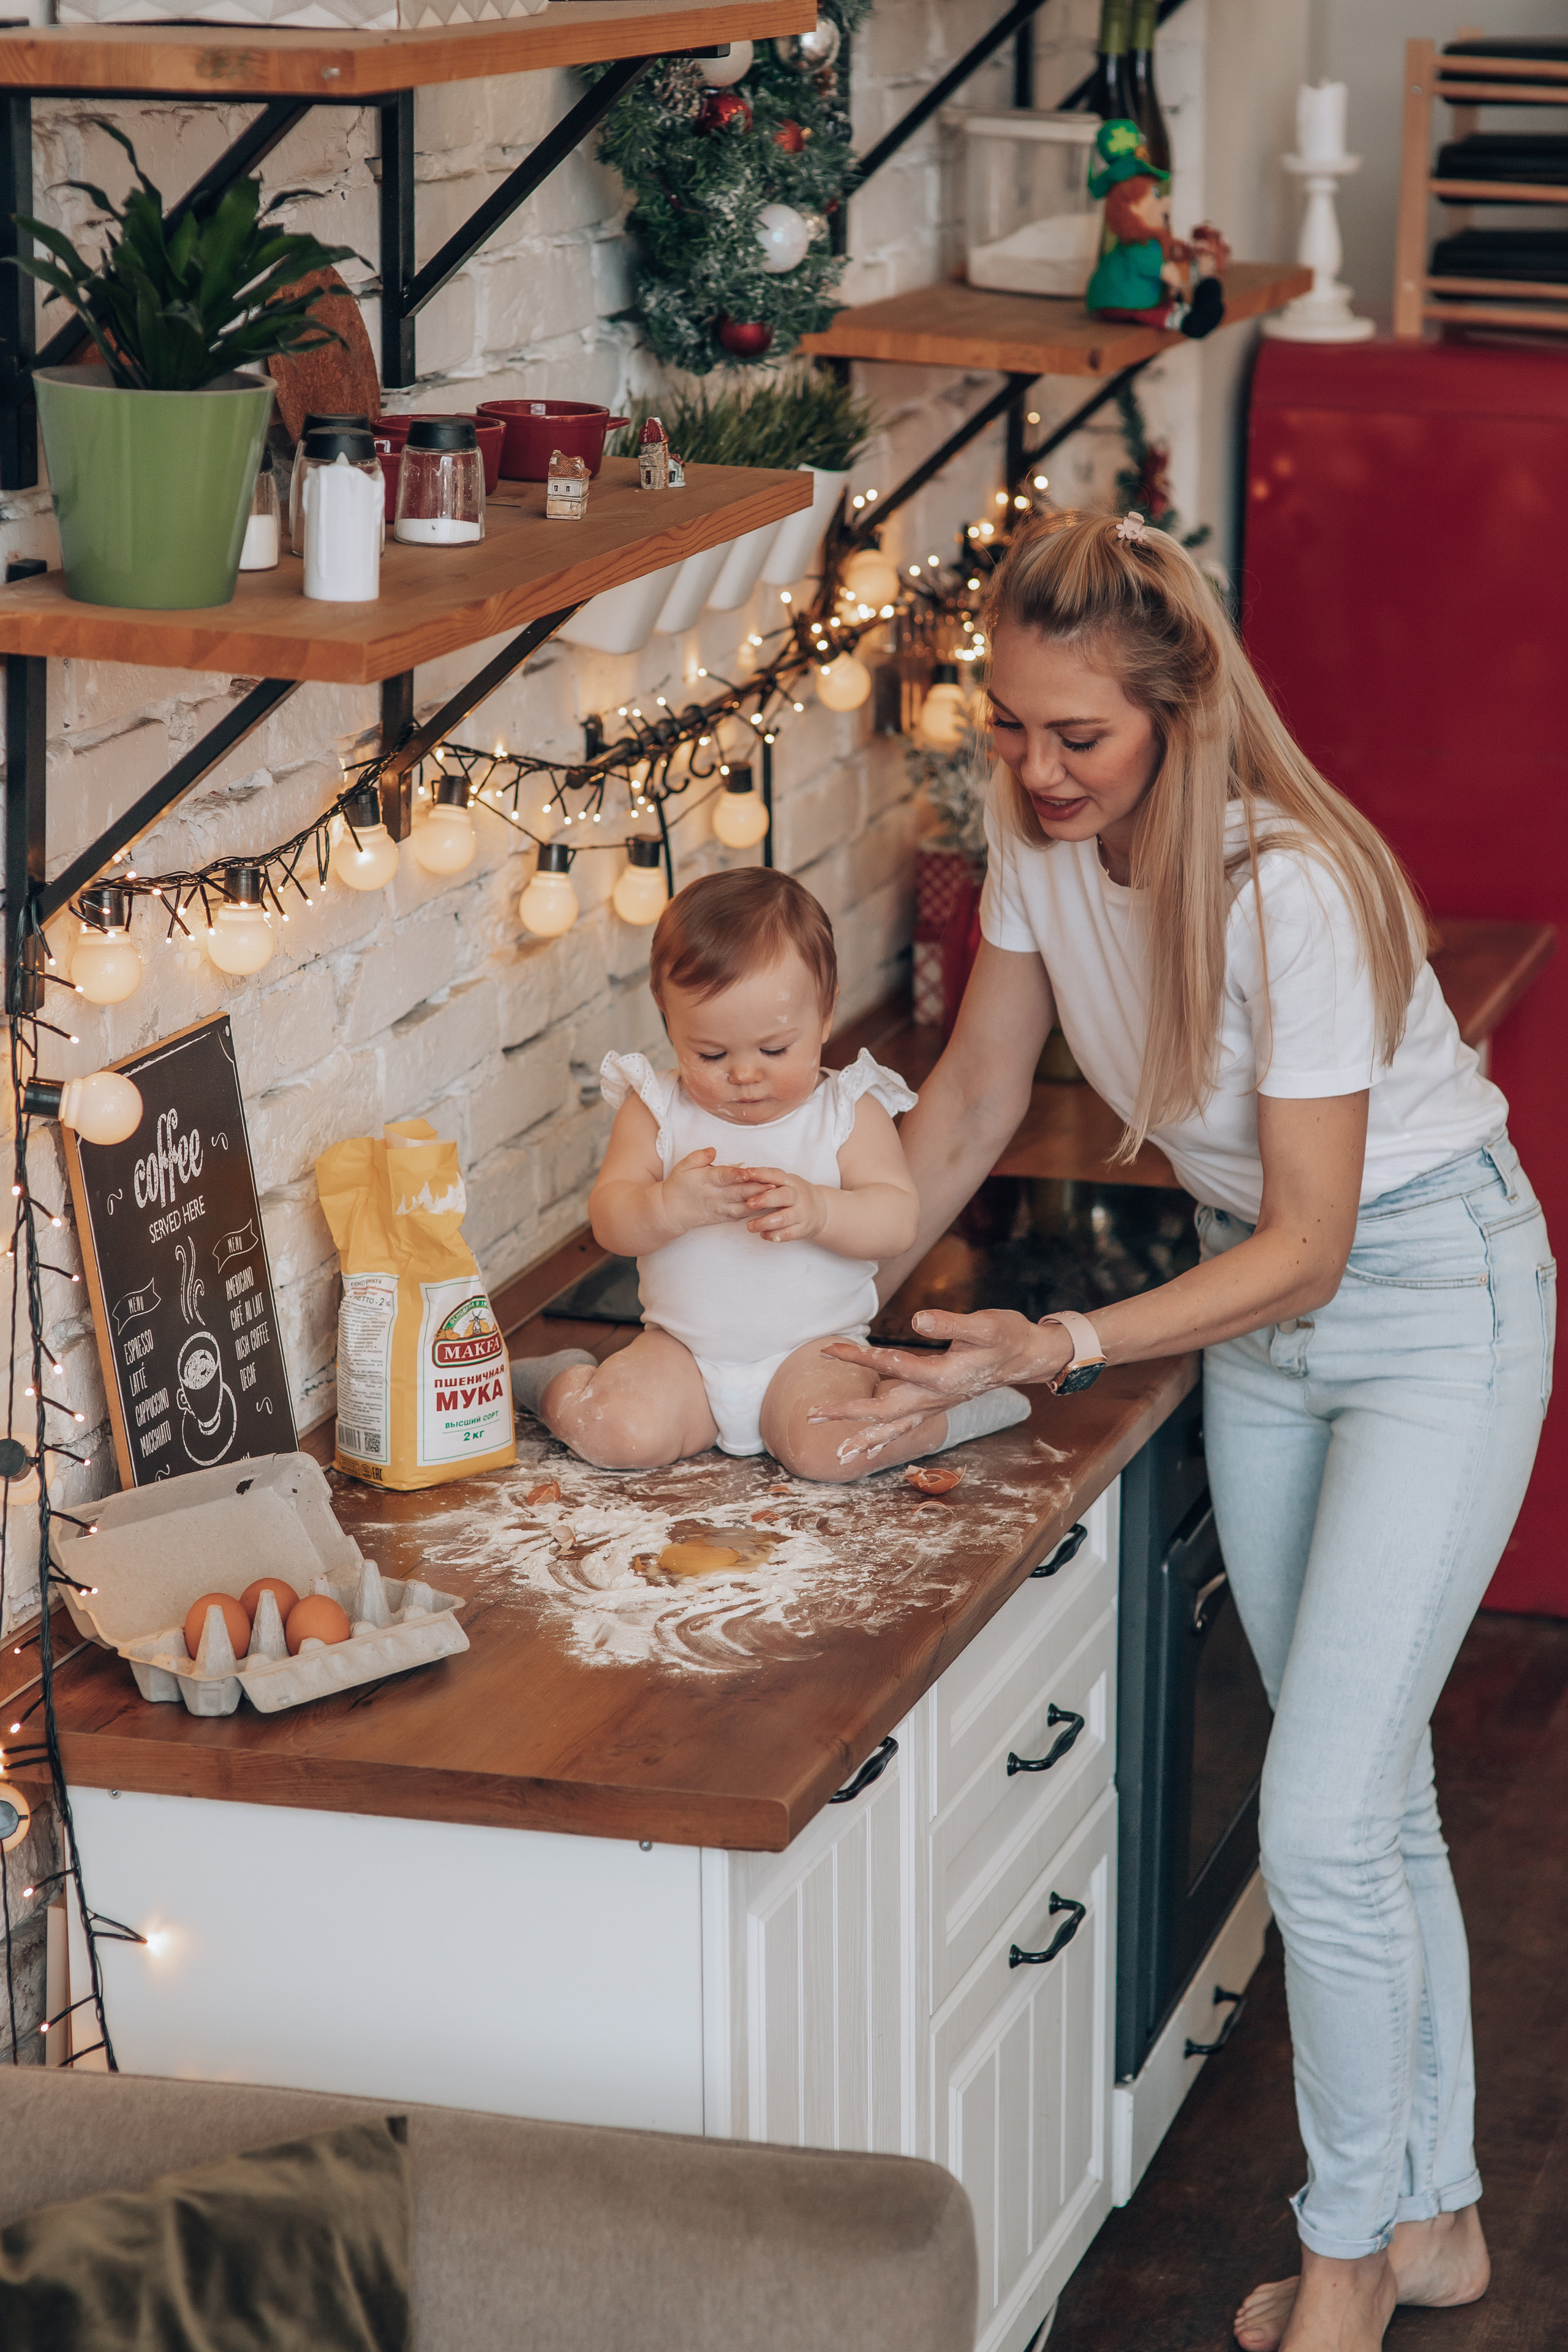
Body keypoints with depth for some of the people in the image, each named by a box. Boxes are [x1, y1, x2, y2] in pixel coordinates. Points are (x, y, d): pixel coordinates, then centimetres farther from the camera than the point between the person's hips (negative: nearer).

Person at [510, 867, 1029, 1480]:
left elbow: (897, 1218, -11)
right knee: (618, 1434, -24)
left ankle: (936, 1415, 2)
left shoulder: (848, 1112, -3)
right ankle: (565, 1386, 11)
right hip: (684, 1350, 1)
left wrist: (819, 1211, -32)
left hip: (813, 1348, -1)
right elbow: (609, 1219, -7)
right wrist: (670, 1206, -29)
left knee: (830, 1451, -28)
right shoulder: (657, 1109, -1)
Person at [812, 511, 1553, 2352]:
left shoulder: (1291, 887, -31)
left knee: (1320, 1822, -9)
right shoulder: (1036, 830, -9)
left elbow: (1310, 1244, -28)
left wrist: (1055, 1352, -35)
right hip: (1258, 1300, 7)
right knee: (1371, 1790, 16)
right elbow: (974, 1095, 5)